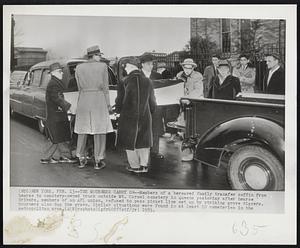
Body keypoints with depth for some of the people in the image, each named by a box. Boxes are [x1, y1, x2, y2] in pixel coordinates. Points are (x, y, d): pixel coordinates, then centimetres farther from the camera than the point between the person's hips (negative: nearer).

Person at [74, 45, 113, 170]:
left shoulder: (79, 68, 3)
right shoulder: (103, 66, -5)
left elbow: (80, 88, 7)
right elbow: (105, 87, -5)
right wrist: (108, 105, 2)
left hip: (83, 101, 3)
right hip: (99, 101, -3)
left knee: (83, 129, 12)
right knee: (100, 130, 3)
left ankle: (82, 159, 16)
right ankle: (98, 161, 5)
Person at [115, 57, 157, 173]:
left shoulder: (125, 82, -10)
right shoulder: (147, 82, 1)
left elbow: (119, 100, -4)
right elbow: (152, 102, 7)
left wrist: (118, 111, 13)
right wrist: (150, 113, 20)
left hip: (128, 117, -3)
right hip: (145, 117, 3)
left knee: (130, 141, 9)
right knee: (143, 142, 14)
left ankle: (135, 166, 12)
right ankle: (144, 165, 13)